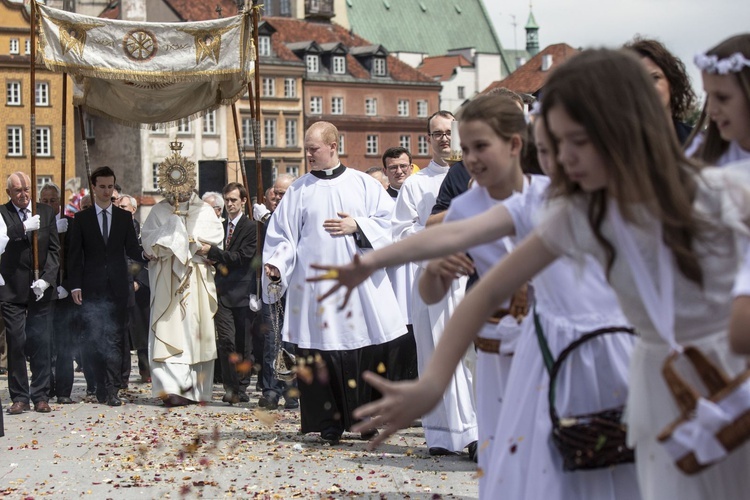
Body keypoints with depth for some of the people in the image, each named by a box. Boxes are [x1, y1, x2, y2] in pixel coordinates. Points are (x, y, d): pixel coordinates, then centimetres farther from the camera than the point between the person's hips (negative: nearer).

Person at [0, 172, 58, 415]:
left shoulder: (46, 213, 9)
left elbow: (54, 249, 6)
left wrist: (46, 279, -5)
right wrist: (24, 228, -23)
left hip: (41, 288, 2)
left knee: (42, 344, 2)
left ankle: (40, 396, 10)